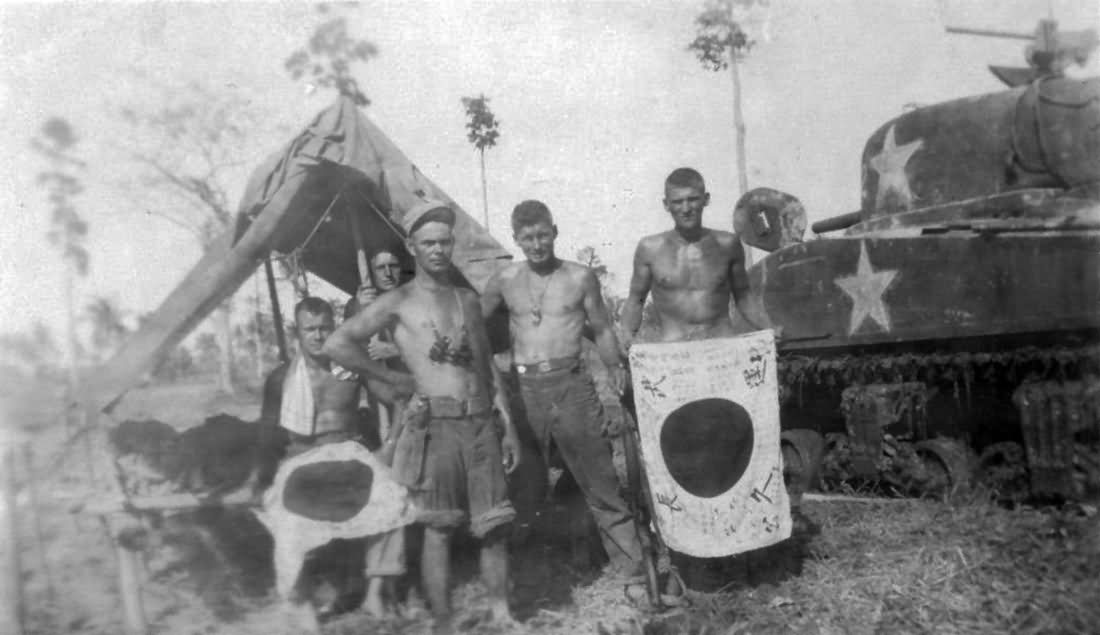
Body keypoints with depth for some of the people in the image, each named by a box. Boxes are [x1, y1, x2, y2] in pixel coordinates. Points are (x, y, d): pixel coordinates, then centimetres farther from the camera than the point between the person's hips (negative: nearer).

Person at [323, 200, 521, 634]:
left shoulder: (469, 300, 16)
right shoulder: (398, 303, 2)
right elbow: (337, 345, -5)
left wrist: (508, 427, 14)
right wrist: (393, 379, -2)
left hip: (481, 424, 4)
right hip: (436, 425, -4)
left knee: (495, 526, 5)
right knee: (438, 529, 3)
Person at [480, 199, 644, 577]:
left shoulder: (580, 277, 4)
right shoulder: (505, 281, 8)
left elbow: (602, 329, 8)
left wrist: (614, 366, -3)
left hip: (571, 383, -2)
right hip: (524, 388, 2)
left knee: (596, 471, -1)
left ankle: (627, 559, 10)